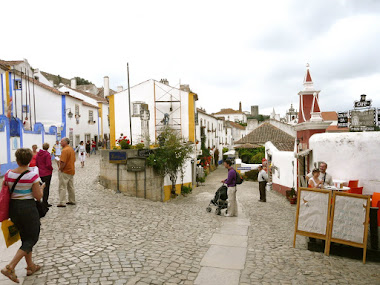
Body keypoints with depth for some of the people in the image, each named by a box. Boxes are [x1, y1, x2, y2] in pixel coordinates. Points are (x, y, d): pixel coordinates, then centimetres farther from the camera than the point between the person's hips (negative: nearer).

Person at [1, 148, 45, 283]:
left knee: (25, 237, 20)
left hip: (13, 207, 6)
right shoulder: (33, 176, -17)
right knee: (32, 238, 9)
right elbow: (38, 196, -12)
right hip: (28, 208, -6)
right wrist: (42, 187, 6)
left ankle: (31, 266, 30)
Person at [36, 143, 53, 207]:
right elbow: (48, 165, -21)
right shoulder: (47, 154, -17)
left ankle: (44, 201, 26)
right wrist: (51, 169, -3)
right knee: (46, 187, -1)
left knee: (44, 186, 19)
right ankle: (45, 203, 3)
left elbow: (36, 163, 11)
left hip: (40, 172, 7)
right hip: (47, 173, -7)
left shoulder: (38, 153, 5)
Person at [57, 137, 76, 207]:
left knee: (62, 187, -4)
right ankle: (72, 201, 22)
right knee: (71, 187, 15)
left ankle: (62, 203, -3)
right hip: (71, 171, 9)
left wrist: (60, 169, -12)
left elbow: (63, 162, -24)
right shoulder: (71, 149, 12)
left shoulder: (65, 150, -18)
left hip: (65, 172, -9)